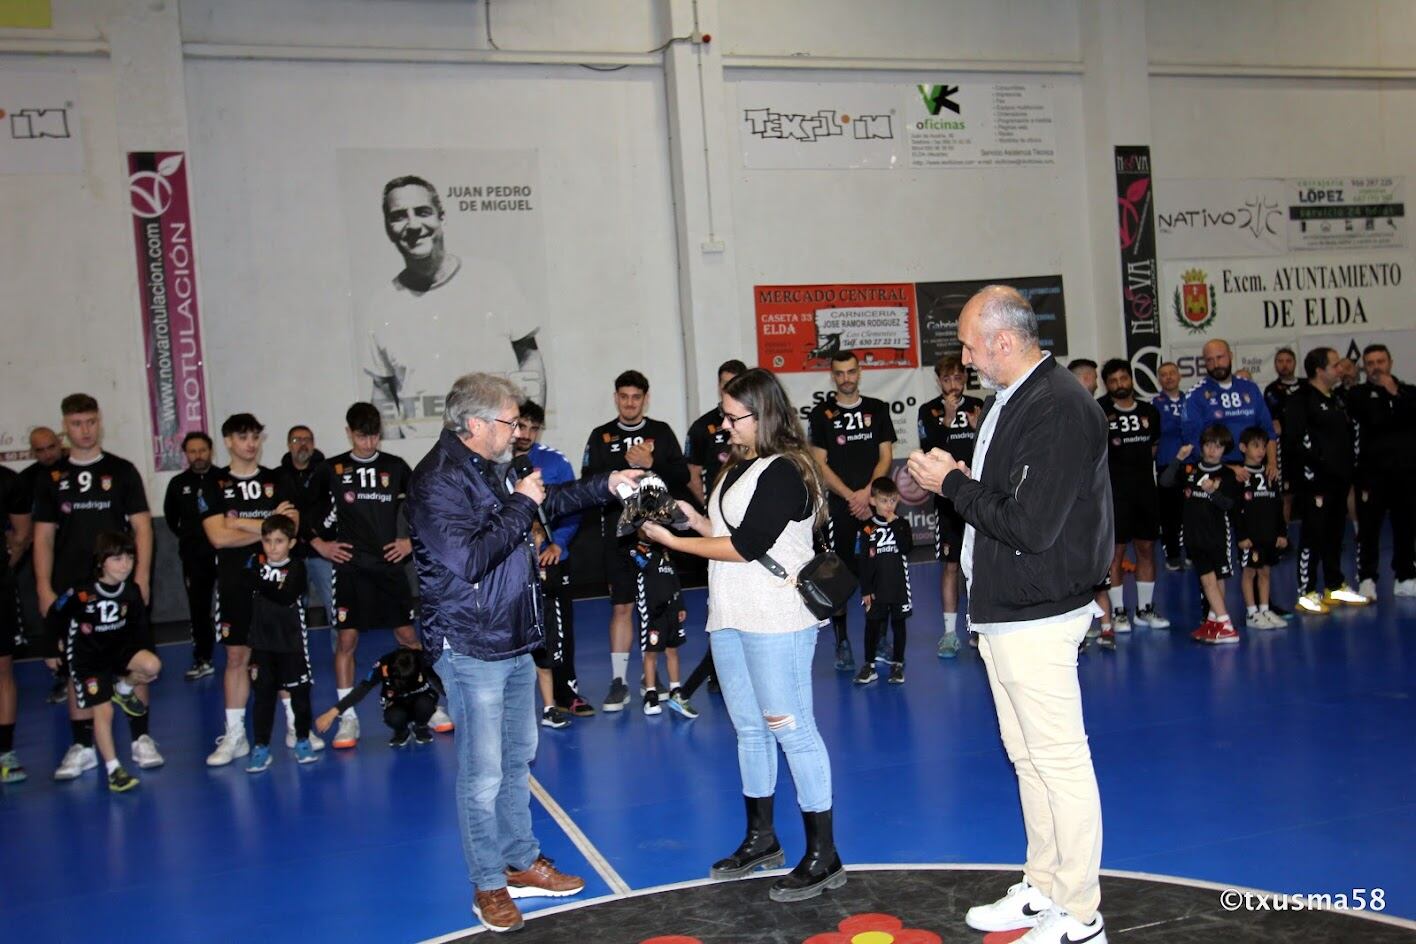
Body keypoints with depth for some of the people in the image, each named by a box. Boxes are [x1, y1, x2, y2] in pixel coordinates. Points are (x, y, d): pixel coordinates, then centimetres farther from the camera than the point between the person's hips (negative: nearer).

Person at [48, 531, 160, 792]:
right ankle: (113, 770, 2)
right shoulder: (81, 593, -20)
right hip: (88, 658, -3)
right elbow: (54, 619, -6)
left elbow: (140, 627, 5)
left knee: (152, 666, -25)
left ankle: (124, 689, 10)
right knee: (103, 711, -9)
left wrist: (146, 653, -1)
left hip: (120, 650, 4)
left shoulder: (132, 592, -8)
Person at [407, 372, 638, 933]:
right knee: (483, 773, 0)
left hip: (515, 643, 9)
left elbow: (549, 502, 27)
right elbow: (469, 558, -29)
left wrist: (605, 485, 18)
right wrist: (519, 504, -21)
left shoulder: (489, 470, 9)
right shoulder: (437, 482, -19)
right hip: (472, 649, -9)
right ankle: (488, 886, 14)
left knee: (518, 757, 18)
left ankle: (521, 861, 33)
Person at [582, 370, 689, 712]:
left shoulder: (661, 432, 7)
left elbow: (682, 476, 0)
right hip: (618, 533, 0)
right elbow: (589, 483, -1)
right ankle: (618, 681, 10)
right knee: (621, 607, 3)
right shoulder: (601, 436, 7)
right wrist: (625, 467, -13)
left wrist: (650, 464, -13)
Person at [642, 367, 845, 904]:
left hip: (777, 622, -9)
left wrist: (673, 542, -13)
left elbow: (746, 546, -18)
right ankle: (761, 839, 30)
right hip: (731, 618, 9)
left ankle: (823, 857, 4)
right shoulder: (740, 467, 14)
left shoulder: (784, 472, -14)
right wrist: (692, 518, 3)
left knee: (792, 730, -5)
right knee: (749, 729, 16)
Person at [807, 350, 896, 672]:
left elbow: (885, 456, 6)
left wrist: (867, 492, -8)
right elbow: (820, 464, -1)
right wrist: (851, 496, -9)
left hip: (875, 502, 2)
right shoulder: (821, 414, 2)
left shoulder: (878, 409, 9)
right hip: (840, 505, -2)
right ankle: (842, 643, 6)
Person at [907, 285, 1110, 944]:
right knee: (1028, 758, 19)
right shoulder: (1009, 400, 11)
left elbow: (1031, 526, -26)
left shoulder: (1059, 410, -20)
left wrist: (953, 484, -16)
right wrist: (956, 475, 3)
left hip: (1036, 618, -10)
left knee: (1060, 762, 1)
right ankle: (1042, 891, 32)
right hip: (1002, 612, 10)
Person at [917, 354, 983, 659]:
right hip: (948, 499, -1)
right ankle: (949, 632, 8)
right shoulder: (929, 412, 2)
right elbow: (929, 451, -11)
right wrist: (947, 419, -20)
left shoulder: (979, 407, 5)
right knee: (950, 565, 1)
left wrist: (981, 430, -12)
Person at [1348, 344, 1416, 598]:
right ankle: (1367, 579, 6)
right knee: (1369, 527, -2)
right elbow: (1374, 420, -13)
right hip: (1373, 472, -3)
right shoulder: (1358, 395, 4)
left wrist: (1396, 394, -8)